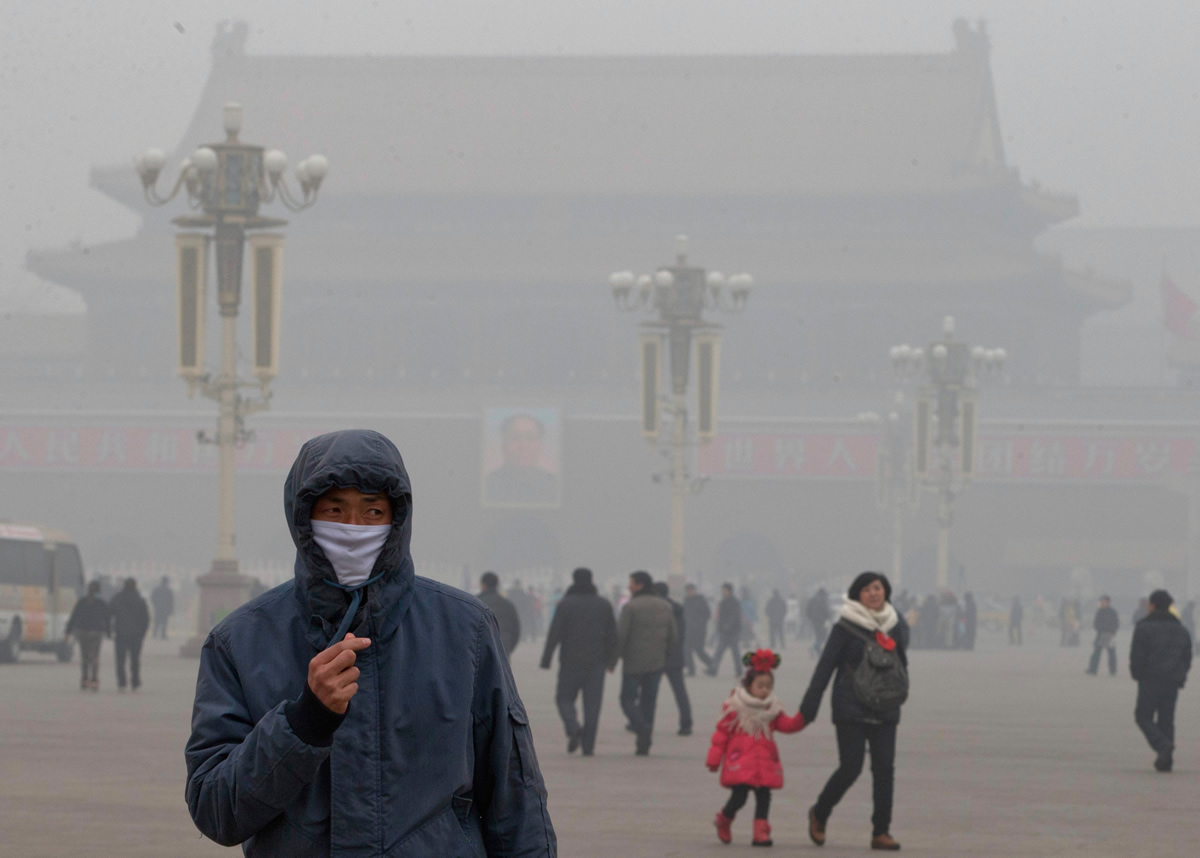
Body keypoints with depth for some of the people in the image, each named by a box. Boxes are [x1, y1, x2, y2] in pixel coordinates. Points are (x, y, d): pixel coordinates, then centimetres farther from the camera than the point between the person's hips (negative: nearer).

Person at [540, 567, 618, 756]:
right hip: (596, 661, 2)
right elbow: (612, 634, 5)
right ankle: (588, 746, 0)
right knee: (592, 703, 5)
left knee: (564, 697, 10)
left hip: (571, 660, -2)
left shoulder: (565, 604, -6)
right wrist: (611, 659, 13)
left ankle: (573, 728, -17)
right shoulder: (604, 604, 4)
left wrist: (546, 660, -6)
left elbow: (555, 633, -9)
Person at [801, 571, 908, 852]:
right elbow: (825, 667, -3)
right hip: (851, 709, -4)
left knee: (884, 770, -1)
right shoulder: (845, 627, -5)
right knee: (850, 768, -8)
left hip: (885, 710, 4)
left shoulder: (897, 626, 7)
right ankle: (819, 815, 17)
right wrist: (809, 706, -5)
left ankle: (881, 832, 5)